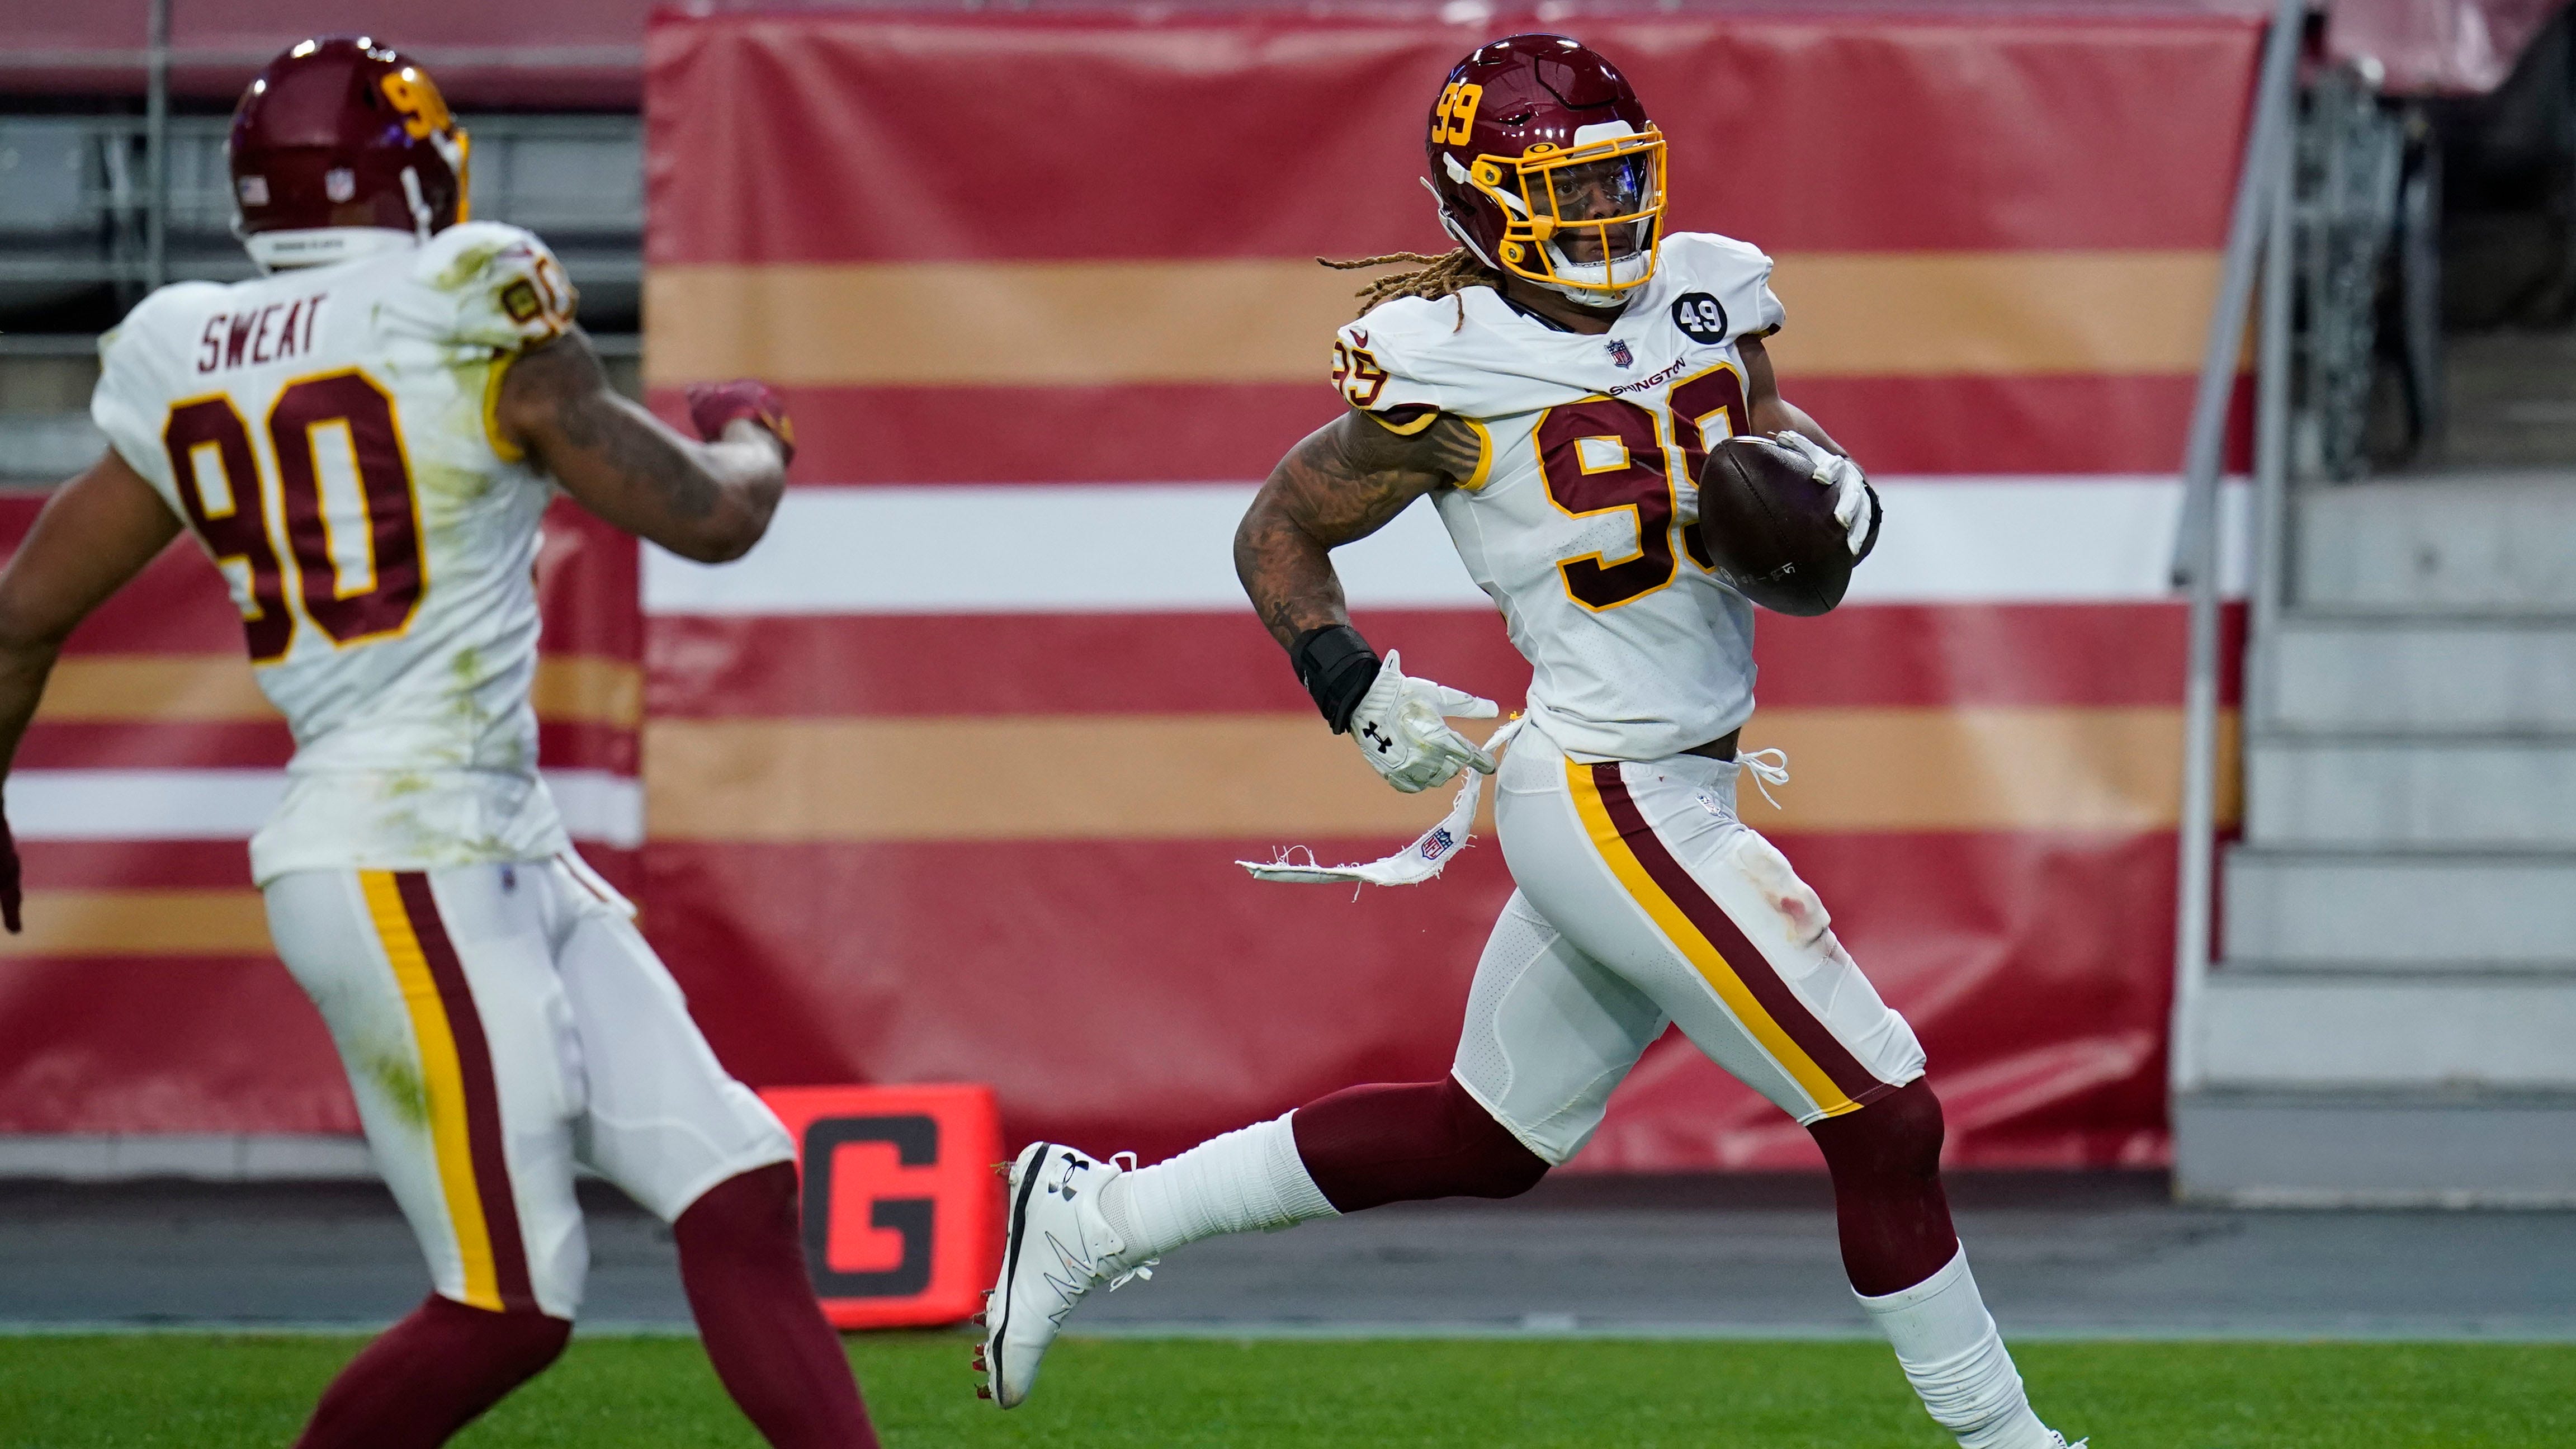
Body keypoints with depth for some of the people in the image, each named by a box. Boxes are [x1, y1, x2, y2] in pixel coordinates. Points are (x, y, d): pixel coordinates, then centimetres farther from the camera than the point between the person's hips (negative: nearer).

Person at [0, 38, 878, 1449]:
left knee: (738, 1195, 3)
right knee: (506, 1307, -5)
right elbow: (710, 519, -2)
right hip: (410, 866, -8)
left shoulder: (190, 370, 10)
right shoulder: (472, 325, -9)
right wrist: (749, 437, 21)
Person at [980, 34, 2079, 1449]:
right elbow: (1277, 531, 1)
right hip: (1612, 802, -8)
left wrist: (1826, 483, -4)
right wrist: (1359, 693, -12)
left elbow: (1776, 429, 19)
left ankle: (1095, 1216, 29)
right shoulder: (1445, 371, -12)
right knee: (1882, 1119, -6)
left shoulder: (1703, 295, 5)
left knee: (1483, 1140, 20)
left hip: (1681, 788, 8)